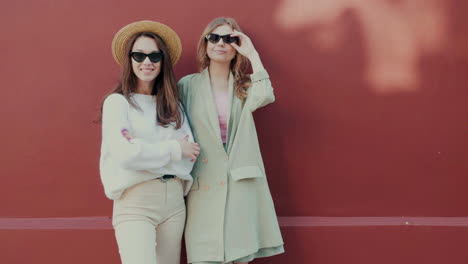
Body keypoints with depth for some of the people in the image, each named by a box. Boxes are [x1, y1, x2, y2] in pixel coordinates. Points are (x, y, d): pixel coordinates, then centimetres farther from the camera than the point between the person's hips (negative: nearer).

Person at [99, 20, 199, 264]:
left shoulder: (172, 105, 14)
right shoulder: (117, 102, -2)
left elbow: (190, 151, 5)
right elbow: (126, 154, -15)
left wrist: (148, 154, -8)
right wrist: (175, 149, -7)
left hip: (174, 201, 5)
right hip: (135, 203, -5)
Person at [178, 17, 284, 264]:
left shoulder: (244, 86, 11)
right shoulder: (187, 85, 5)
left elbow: (265, 97, -13)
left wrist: (252, 54, -8)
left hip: (240, 179, 2)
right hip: (205, 181, -1)